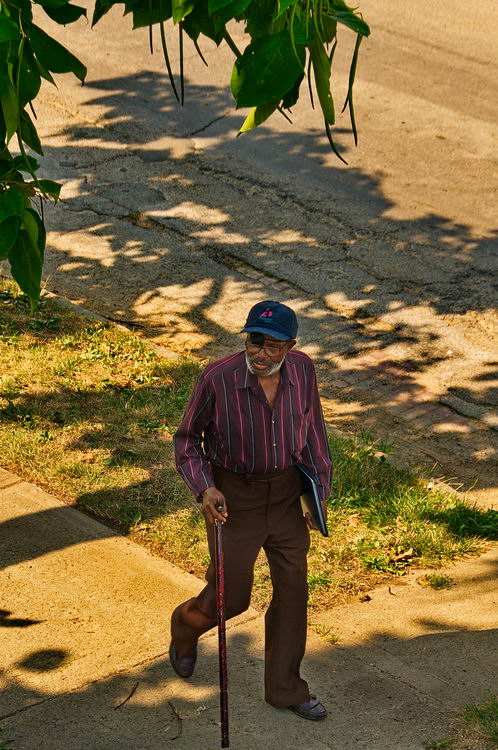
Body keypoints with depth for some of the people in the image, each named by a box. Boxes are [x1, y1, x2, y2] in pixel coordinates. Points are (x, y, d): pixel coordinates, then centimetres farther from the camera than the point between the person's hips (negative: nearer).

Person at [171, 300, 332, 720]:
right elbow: (187, 439, -10)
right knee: (231, 597, 7)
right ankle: (185, 627, 44)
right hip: (234, 496, -4)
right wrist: (204, 488, -25)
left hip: (286, 492, 4)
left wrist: (319, 491, 7)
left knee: (293, 589, 11)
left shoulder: (302, 370, -12)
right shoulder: (217, 379, -24)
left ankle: (285, 688, 29)